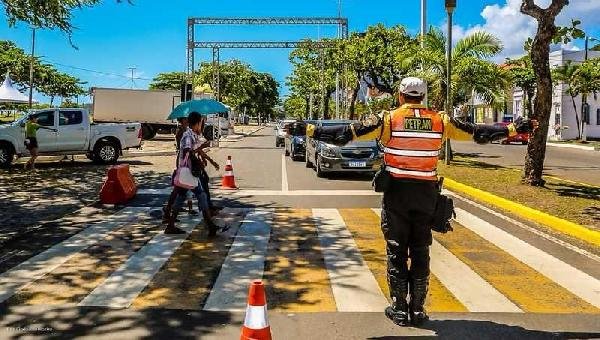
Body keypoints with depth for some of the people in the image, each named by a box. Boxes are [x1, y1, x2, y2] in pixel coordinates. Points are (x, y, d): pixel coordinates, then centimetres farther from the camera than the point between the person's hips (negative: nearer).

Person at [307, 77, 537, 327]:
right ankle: (417, 310, 18)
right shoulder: (440, 121, 2)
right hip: (426, 193, 2)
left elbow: (347, 133, -10)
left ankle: (399, 310, 14)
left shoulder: (389, 119, -5)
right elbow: (477, 132, 9)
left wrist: (310, 130, -5)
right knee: (420, 253, 12)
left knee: (396, 252, 8)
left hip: (396, 192, -2)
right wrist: (516, 129, 21)